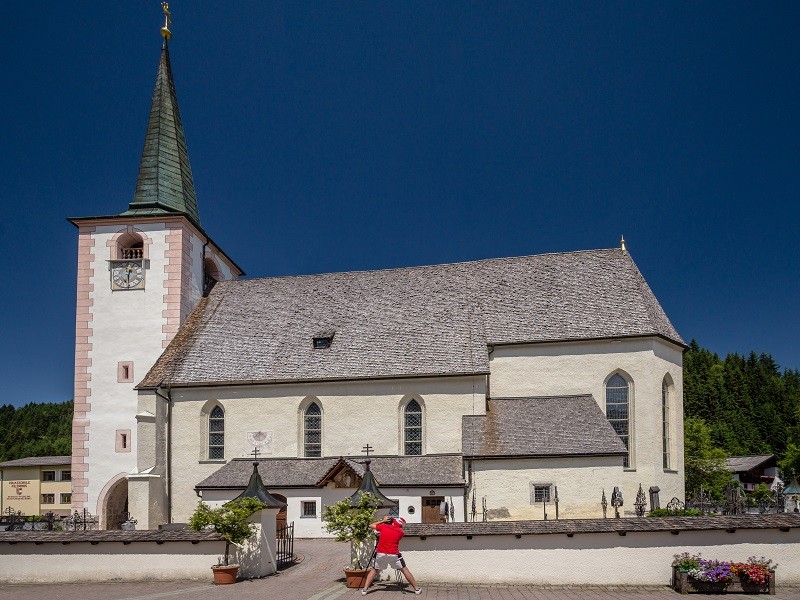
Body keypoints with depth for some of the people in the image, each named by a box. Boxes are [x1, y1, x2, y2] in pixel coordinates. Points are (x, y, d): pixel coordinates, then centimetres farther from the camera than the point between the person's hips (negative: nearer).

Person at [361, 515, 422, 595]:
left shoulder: (383, 526, 1)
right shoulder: (401, 532, 2)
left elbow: (371, 525, 14)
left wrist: (383, 521, 21)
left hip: (381, 554, 1)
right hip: (394, 555, -1)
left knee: (374, 570, 18)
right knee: (405, 570, 10)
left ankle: (365, 589, 9)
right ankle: (417, 589, 12)